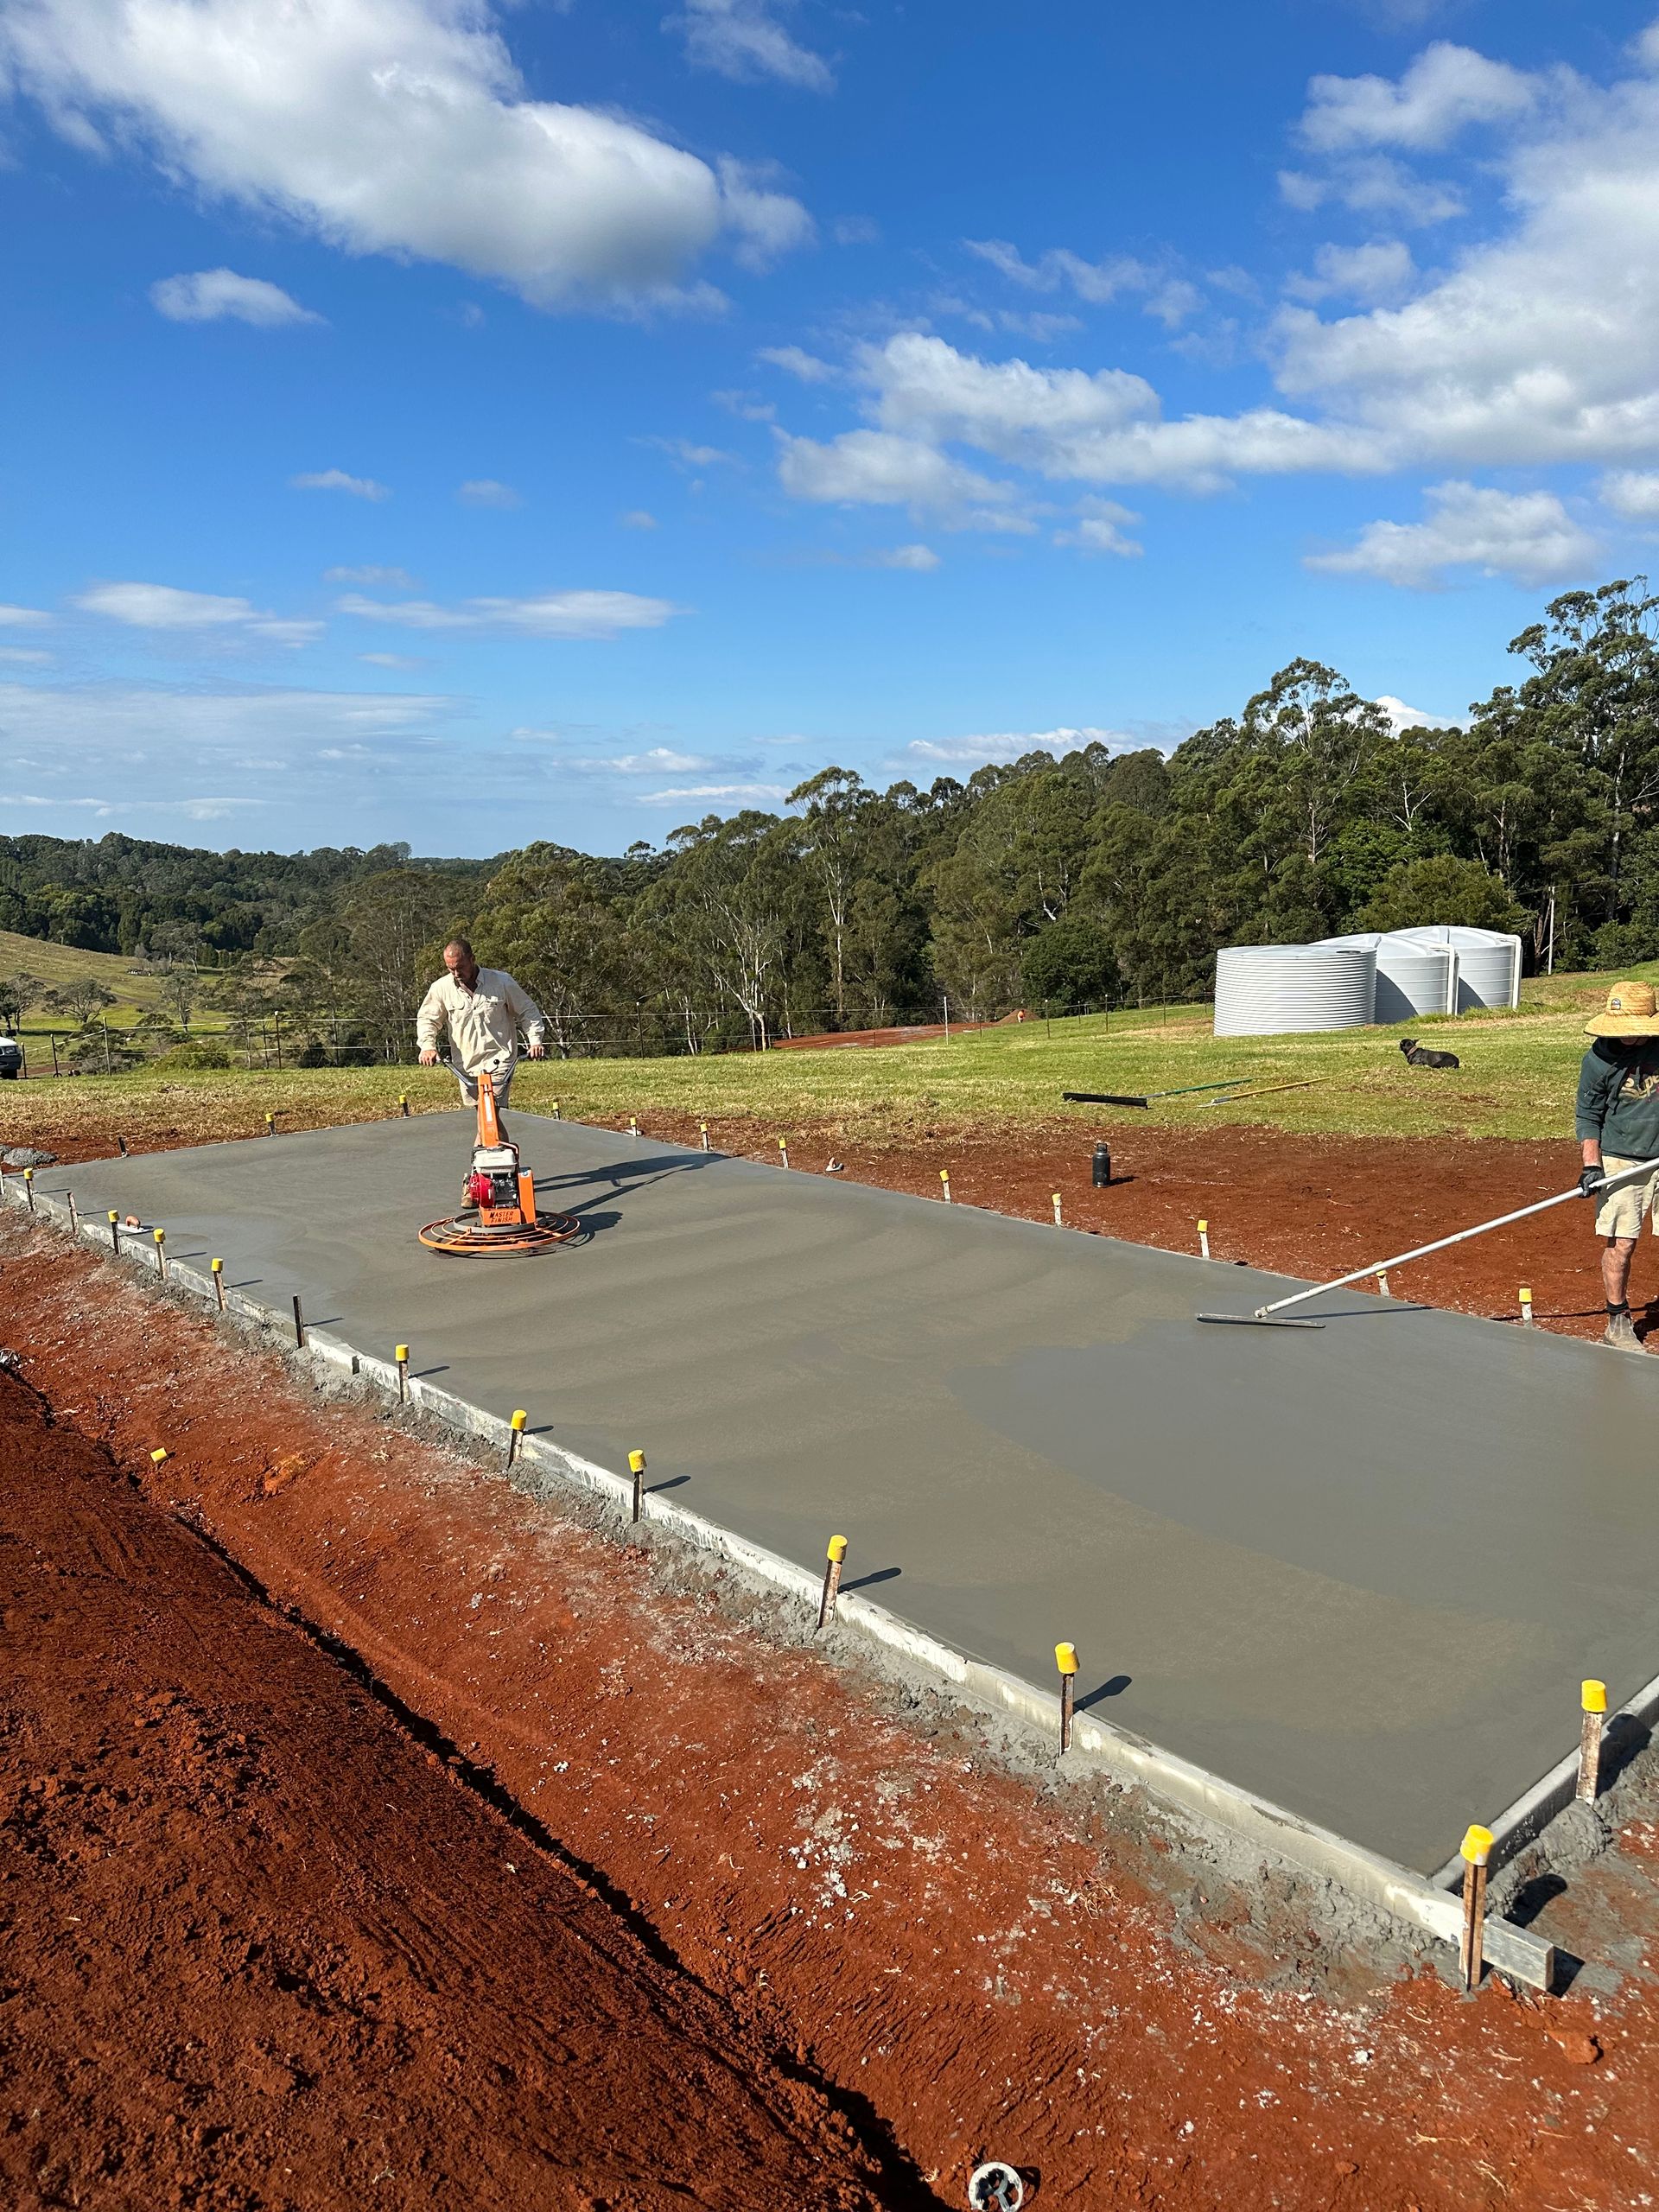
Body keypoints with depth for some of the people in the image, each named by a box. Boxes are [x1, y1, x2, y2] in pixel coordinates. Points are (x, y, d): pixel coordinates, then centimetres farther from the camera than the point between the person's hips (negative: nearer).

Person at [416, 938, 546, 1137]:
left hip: (499, 1062, -3)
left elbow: (528, 1011, 6)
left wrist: (535, 1040, -6)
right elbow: (426, 1019, 13)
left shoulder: (501, 982, -5)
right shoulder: (441, 988, -1)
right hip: (465, 1067, 3)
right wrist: (427, 1046, -3)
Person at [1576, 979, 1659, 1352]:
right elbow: (1587, 1116, 1)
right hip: (1619, 1160, -1)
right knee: (1620, 1244, -1)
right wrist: (1592, 1165, -8)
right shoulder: (1599, 1059, -7)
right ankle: (1618, 1321, 13)